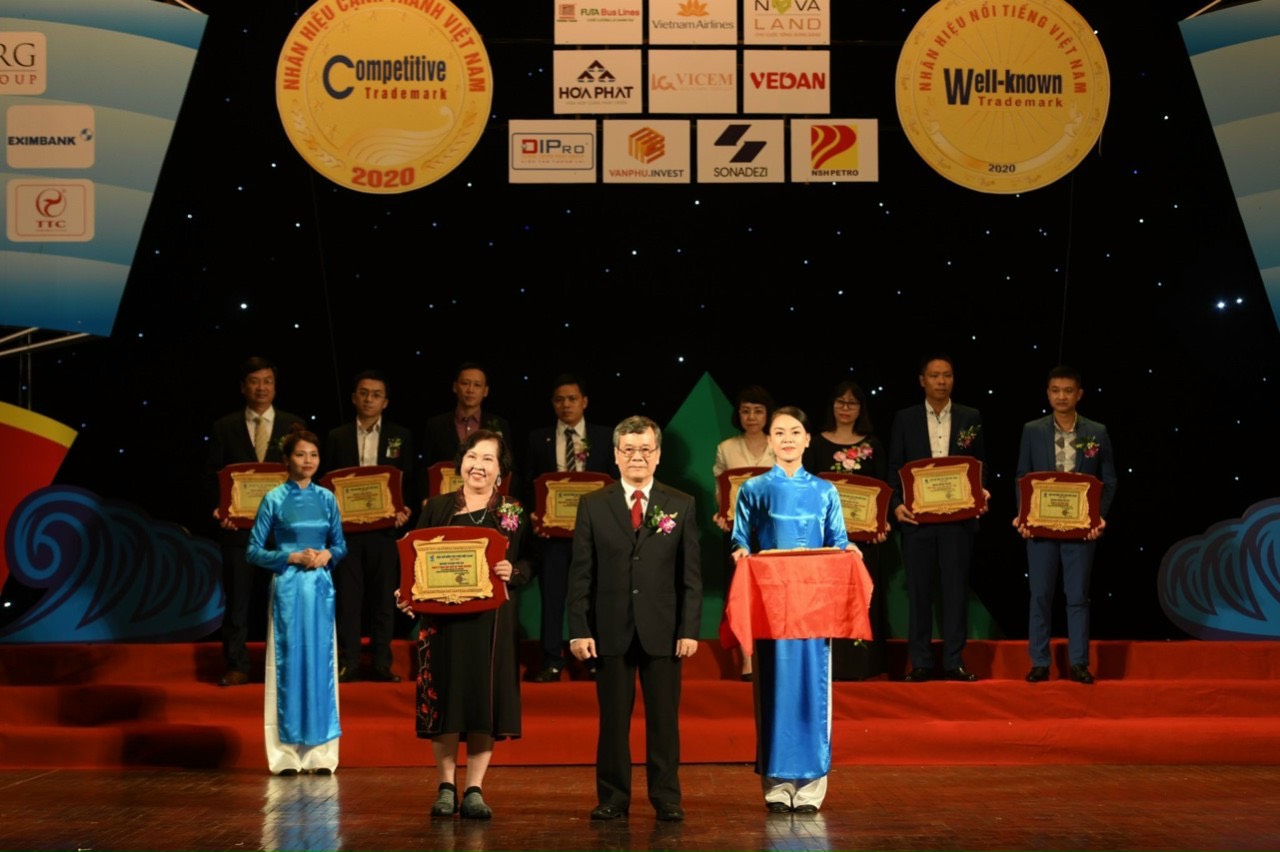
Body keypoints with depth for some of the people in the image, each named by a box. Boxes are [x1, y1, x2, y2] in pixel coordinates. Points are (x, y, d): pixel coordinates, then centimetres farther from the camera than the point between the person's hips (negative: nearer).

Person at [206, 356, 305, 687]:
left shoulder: (294, 426, 6)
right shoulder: (224, 427, 5)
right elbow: (212, 475, 5)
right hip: (238, 525, 0)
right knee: (237, 599, 1)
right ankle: (237, 667, 6)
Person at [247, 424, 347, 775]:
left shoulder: (326, 498, 8)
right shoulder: (274, 499, -2)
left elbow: (340, 545, 15)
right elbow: (254, 551, -2)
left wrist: (326, 555, -7)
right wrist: (293, 557, -13)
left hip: (321, 587, 3)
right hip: (288, 587, -3)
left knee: (321, 663, 3)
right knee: (288, 662, -2)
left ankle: (321, 752, 8)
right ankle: (286, 753, 3)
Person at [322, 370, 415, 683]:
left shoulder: (401, 436, 7)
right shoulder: (337, 437, 8)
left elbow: (408, 481, 6)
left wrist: (403, 510, -10)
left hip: (384, 528, 0)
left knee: (384, 598, 3)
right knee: (347, 598, 2)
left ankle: (381, 664, 10)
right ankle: (347, 663, 7)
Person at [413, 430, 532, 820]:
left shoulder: (513, 513, 6)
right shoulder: (436, 508, 8)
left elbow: (529, 566, 3)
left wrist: (512, 572, -18)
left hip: (492, 620, 0)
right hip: (443, 616, 0)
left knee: (486, 699, -1)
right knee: (444, 699, 1)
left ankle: (474, 791, 7)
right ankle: (446, 787, 13)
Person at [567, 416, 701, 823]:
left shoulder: (681, 506, 7)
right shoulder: (593, 506, 6)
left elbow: (690, 575, 4)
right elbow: (581, 573, 3)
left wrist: (689, 629, -3)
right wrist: (579, 630, -4)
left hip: (663, 631, 0)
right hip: (611, 631, 0)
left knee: (664, 720, 4)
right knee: (613, 720, 4)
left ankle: (666, 799, 11)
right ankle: (612, 799, 11)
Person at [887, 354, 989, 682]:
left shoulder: (971, 418, 6)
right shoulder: (904, 419, 5)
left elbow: (980, 464, 9)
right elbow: (895, 468, 5)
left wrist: (980, 493, -10)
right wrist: (896, 504, -9)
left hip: (958, 516, 0)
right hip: (917, 516, 0)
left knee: (956, 590, 2)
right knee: (919, 591, 3)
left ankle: (954, 662, 7)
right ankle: (920, 663, 9)